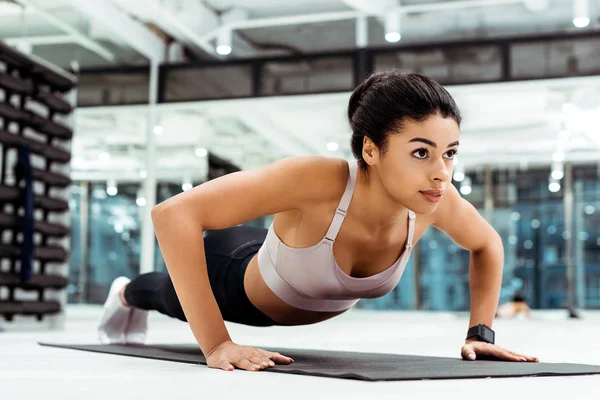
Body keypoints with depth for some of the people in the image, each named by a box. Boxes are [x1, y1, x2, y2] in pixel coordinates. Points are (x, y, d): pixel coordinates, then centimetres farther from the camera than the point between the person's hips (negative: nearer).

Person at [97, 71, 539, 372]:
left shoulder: (435, 200, -33)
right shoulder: (317, 180, -50)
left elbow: (488, 245, -9)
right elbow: (174, 214, -52)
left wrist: (481, 330, -15)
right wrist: (215, 344, -51)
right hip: (238, 278, -4)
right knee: (175, 299, 34)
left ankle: (134, 297, 74)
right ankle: (127, 295, 71)